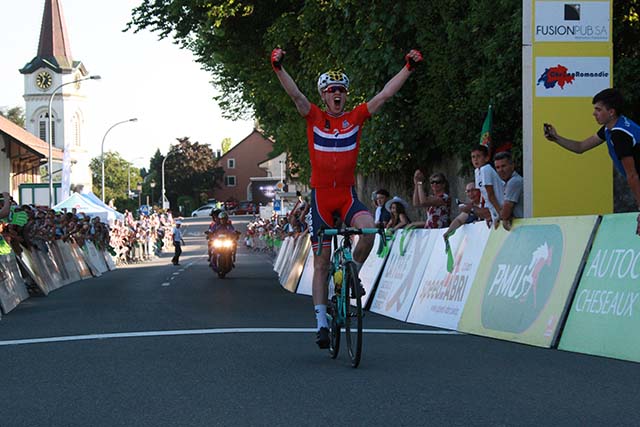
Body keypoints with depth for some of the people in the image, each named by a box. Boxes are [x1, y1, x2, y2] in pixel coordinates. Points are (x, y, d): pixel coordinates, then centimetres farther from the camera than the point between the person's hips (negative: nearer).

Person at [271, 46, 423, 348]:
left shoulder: (355, 117, 2)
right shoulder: (314, 117, -1)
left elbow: (385, 94, -4)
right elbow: (295, 94, -16)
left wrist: (409, 68, -12)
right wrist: (278, 68, -32)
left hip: (348, 194, 1)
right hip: (321, 195, -1)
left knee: (368, 229, -30)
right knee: (321, 263, 3)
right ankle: (322, 323, 10)